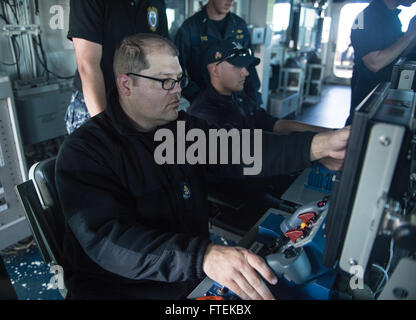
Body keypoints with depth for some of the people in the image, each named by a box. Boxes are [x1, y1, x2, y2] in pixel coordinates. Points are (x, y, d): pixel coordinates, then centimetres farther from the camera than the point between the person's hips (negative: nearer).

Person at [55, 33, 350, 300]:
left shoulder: (186, 128, 4)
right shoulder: (84, 151, -15)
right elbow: (107, 241, -26)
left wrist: (319, 145, -16)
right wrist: (203, 256, -40)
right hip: (122, 288, -4)